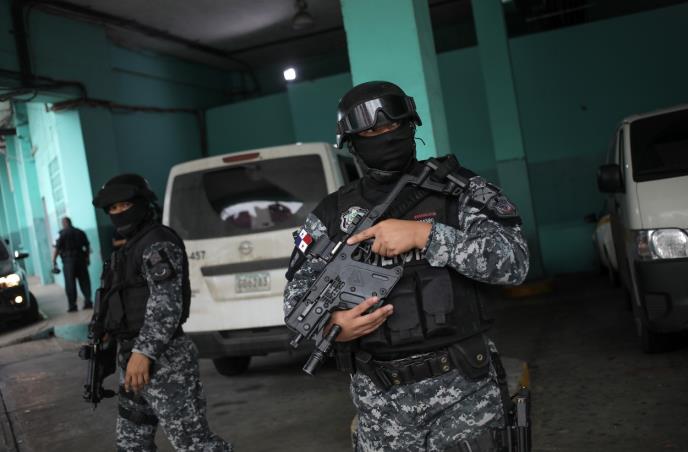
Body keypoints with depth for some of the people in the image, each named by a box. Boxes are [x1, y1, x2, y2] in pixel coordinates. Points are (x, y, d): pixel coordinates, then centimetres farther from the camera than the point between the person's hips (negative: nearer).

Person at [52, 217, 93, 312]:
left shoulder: (62, 234, -6)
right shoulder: (80, 232, 10)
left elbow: (56, 248, -12)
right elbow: (87, 246, 13)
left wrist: (54, 261, -8)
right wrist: (88, 257, 20)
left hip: (68, 261, -4)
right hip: (81, 259, 4)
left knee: (70, 284, 1)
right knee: (84, 281, 9)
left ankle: (72, 305, 1)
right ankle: (88, 301, 7)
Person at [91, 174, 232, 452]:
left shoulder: (158, 244, -12)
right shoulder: (132, 245, 20)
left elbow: (167, 303, -23)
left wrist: (143, 352, -31)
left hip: (163, 361, -10)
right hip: (134, 358, 11)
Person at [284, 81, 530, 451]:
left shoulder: (459, 188, 0)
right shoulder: (332, 215, 5)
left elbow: (514, 261, -12)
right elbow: (297, 298, 8)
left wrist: (424, 234, -20)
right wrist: (332, 326, -15)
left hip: (462, 386, -2)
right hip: (380, 400, 2)